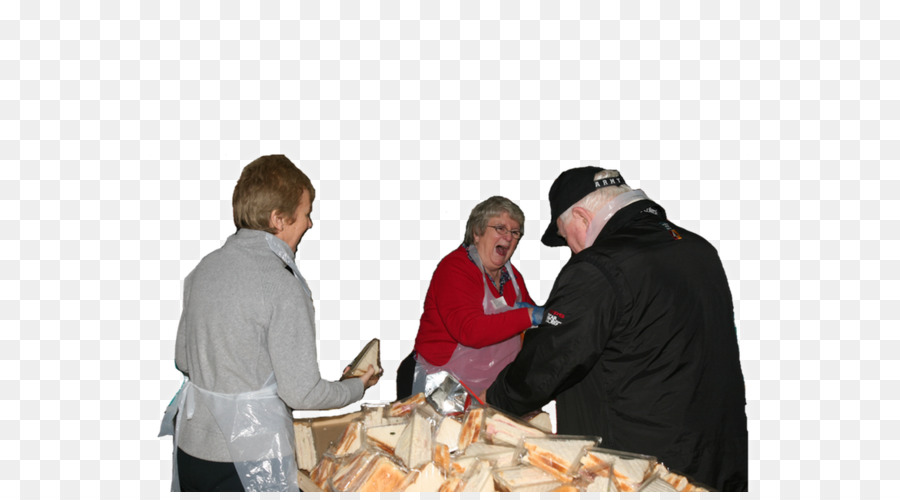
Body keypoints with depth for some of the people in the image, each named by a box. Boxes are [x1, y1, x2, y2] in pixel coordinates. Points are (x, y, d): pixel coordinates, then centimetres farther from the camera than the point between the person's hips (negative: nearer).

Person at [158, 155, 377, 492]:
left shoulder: (204, 267, 1)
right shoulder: (283, 286, -21)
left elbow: (183, 358, 11)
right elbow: (301, 393, -18)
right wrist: (357, 387, -1)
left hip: (190, 442, 7)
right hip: (249, 456, -7)